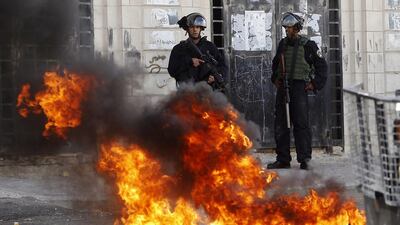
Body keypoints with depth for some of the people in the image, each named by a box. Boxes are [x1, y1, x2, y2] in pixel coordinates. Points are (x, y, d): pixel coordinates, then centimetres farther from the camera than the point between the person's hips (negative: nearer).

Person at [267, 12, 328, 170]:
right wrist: (275, 79, 16)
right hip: (283, 88, 6)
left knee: (301, 124, -9)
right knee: (280, 124, 5)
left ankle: (304, 159, -6)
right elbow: (275, 63, 29)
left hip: (299, 87, -5)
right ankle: (283, 159, 11)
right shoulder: (283, 44, 12)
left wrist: (315, 84, -3)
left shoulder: (308, 46, -3)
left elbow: (322, 66, 3)